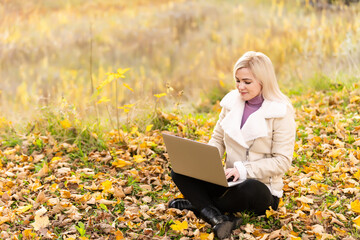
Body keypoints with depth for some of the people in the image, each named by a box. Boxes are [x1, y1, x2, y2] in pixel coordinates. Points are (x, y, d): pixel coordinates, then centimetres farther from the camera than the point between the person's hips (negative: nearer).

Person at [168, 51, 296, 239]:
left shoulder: (281, 112, -11)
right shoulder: (232, 101, 5)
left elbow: (282, 161, -14)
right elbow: (217, 139, 12)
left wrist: (243, 170, -25)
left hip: (262, 188, -5)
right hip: (230, 182, 6)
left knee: (248, 190, -41)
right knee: (180, 172, -13)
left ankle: (197, 204, -16)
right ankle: (219, 220, -33)